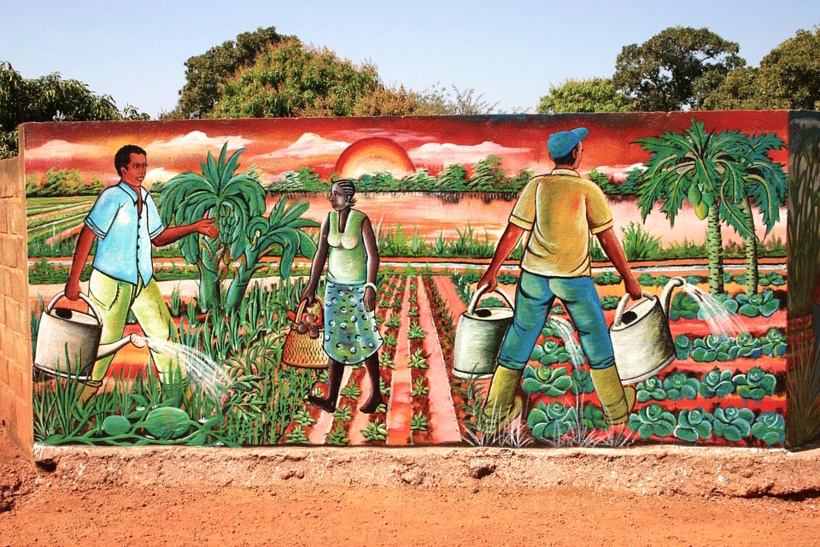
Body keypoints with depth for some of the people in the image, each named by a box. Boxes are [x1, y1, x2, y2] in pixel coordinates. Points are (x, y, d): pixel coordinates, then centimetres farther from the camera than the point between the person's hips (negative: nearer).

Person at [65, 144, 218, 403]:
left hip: (144, 281, 7)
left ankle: (176, 389, 21)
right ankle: (79, 402, 9)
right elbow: (87, 234, -14)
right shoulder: (112, 196, -12)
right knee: (104, 342, -4)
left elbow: (158, 237, 21)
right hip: (111, 282, -7)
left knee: (165, 333, 8)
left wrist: (194, 228, 11)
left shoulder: (145, 198, 11)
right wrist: (73, 280, -17)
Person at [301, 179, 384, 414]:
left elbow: (373, 254, -17)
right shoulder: (329, 219, 1)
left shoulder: (361, 220, -14)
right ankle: (330, 399, -1)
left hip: (359, 286, -5)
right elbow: (321, 254, 0)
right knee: (335, 339, 1)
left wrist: (370, 288, -25)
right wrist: (311, 287, -4)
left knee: (365, 339, 3)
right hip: (335, 285, 5)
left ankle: (375, 393, 19)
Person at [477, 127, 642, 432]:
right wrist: (628, 278, 3)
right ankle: (617, 410, 26)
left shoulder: (536, 186, -4)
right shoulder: (588, 190, -9)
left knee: (519, 338, 11)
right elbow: (607, 239, -6)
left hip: (535, 274, 2)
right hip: (575, 278, -2)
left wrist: (492, 270, 3)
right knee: (595, 338, 14)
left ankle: (495, 414, 18)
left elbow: (513, 232, -5)